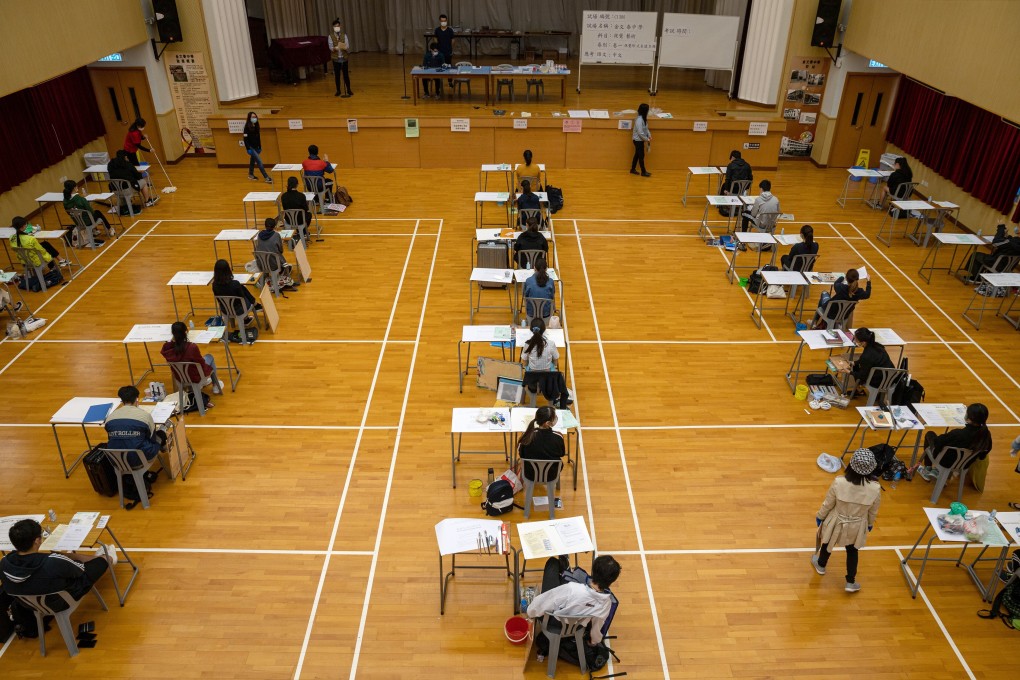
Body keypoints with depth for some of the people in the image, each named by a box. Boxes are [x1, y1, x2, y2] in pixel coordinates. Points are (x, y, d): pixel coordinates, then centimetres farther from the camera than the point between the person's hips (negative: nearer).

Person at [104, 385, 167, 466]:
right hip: (139, 459, -4)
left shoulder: (110, 417, -2)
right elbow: (152, 438, 0)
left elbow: (111, 439, 11)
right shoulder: (145, 415, -13)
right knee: (161, 434, 25)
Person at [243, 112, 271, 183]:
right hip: (251, 147, -7)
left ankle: (251, 174, 31)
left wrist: (260, 147, 13)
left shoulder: (256, 126, 7)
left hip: (256, 147, 7)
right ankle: (266, 177, -16)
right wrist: (248, 149, -18)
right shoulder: (247, 127, -12)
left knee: (253, 160, 17)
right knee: (259, 161, -12)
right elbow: (245, 139, -13)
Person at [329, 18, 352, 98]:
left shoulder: (344, 35, 0)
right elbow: (330, 47, -10)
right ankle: (338, 91, 17)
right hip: (336, 58, 0)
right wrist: (335, 48, -32)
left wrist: (345, 47, -32)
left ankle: (348, 90, 13)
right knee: (337, 75, 7)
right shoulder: (331, 36, -2)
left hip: (344, 57, 0)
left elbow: (347, 46, -9)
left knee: (346, 74, 3)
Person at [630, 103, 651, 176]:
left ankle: (633, 169, 29)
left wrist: (649, 135, -1)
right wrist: (647, 139, -15)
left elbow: (646, 128, 14)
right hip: (638, 140, -9)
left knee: (637, 154, 17)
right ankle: (643, 172, 10)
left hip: (640, 140, 9)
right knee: (641, 155, 0)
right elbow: (640, 133, -25)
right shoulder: (639, 120, -25)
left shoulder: (643, 118, 3)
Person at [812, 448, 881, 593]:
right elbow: (873, 511, -8)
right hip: (856, 526, 1)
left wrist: (819, 516, 5)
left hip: (836, 523, -1)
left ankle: (821, 565, 55)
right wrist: (870, 524, 14)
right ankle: (851, 582, 39)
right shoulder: (875, 489, -27)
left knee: (827, 544, 28)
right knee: (852, 551, 27)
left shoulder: (838, 483, -31)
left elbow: (827, 504, -15)